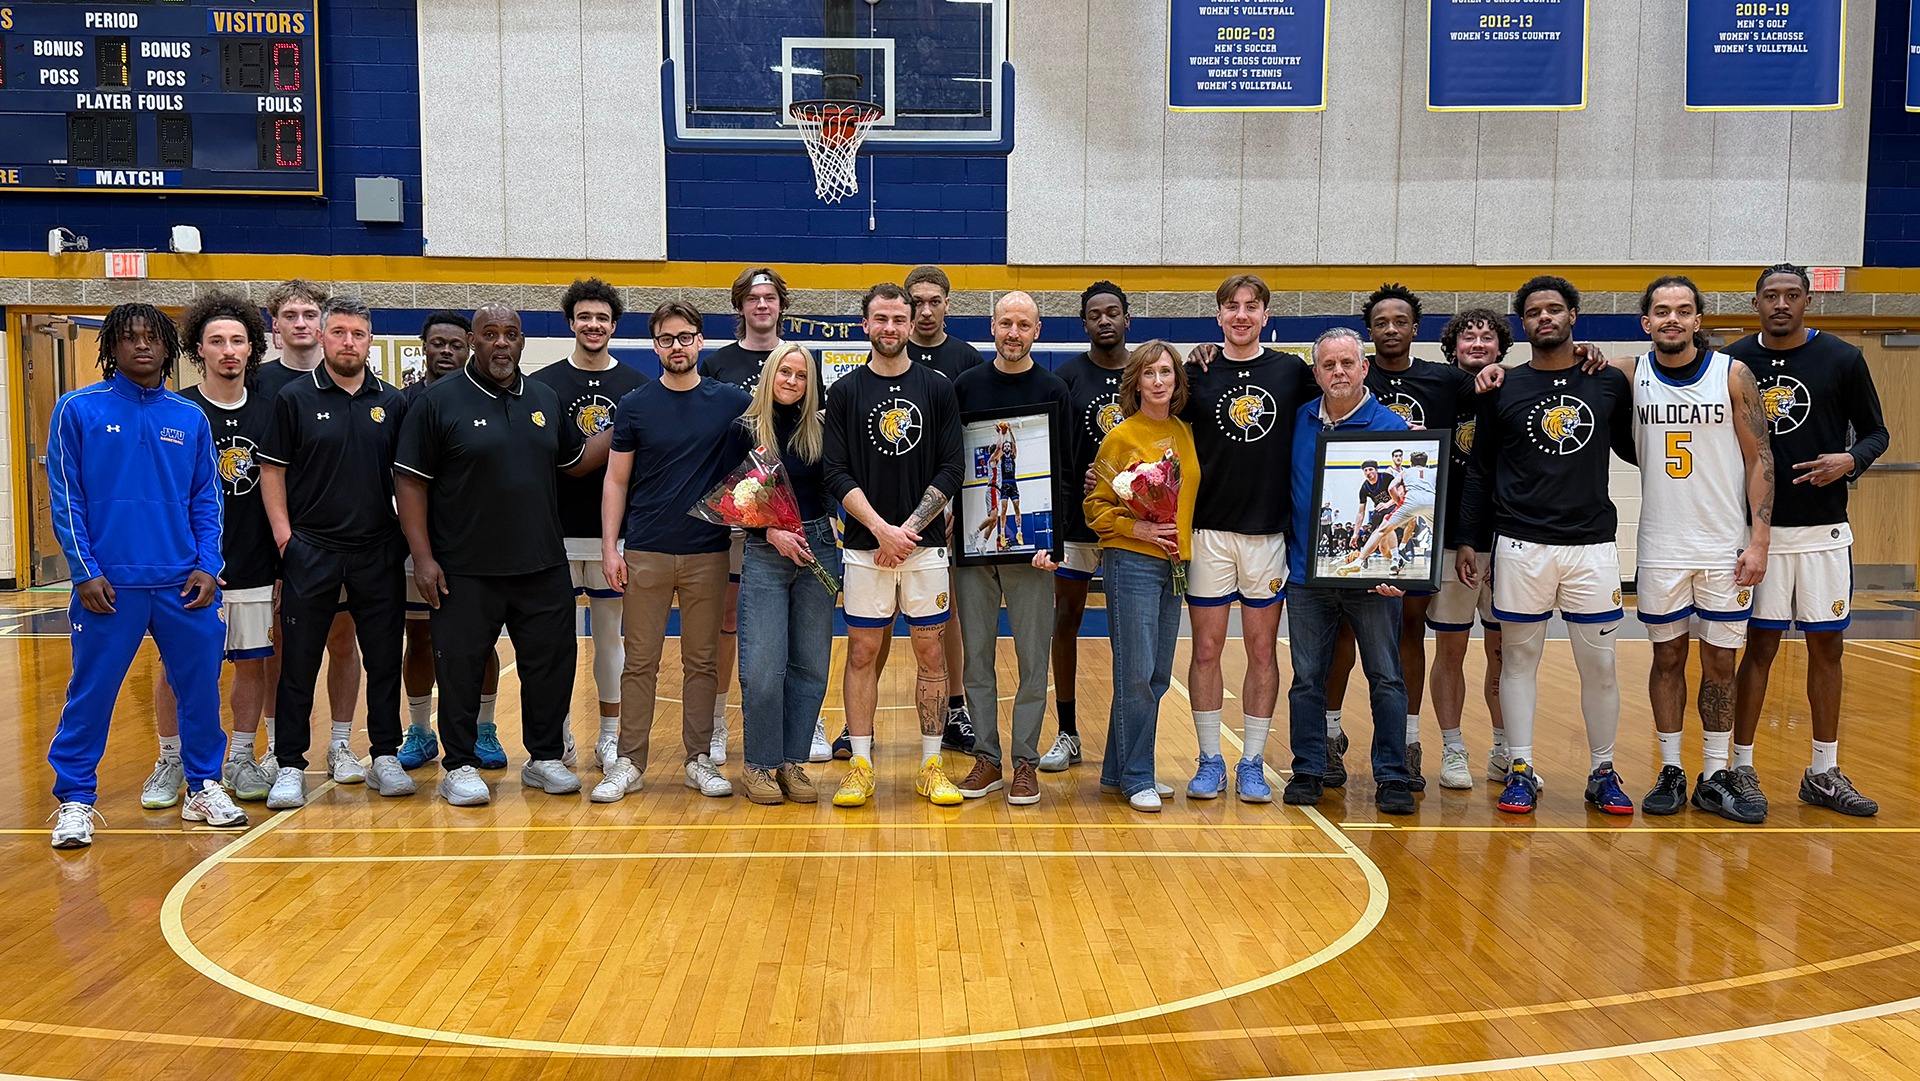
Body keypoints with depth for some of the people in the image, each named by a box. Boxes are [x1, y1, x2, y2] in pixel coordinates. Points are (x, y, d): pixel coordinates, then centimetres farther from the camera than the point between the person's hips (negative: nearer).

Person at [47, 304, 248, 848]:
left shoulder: (190, 418, 9)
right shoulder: (78, 410, 1)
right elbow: (64, 498, 0)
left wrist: (207, 566, -1)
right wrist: (86, 572, -7)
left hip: (184, 582, 3)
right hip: (109, 584, -2)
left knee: (201, 686, 7)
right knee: (91, 693, 3)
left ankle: (204, 786, 22)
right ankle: (75, 799, 15)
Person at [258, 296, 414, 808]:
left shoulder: (392, 403, 7)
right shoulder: (295, 397, 1)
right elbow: (272, 469, 2)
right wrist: (283, 533, -6)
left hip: (379, 551, 2)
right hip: (311, 550, -2)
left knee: (385, 658, 7)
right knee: (299, 661, 2)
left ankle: (386, 756, 18)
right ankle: (290, 766, 11)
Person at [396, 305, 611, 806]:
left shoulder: (545, 399, 11)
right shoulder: (439, 402, -3)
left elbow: (576, 460, 21)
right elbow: (410, 483, -5)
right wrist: (423, 557, -11)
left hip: (543, 567, 4)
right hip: (465, 572, -4)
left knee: (552, 661, 9)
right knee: (460, 666, 3)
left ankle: (546, 758, 24)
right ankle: (460, 766, 18)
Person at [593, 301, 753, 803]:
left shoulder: (732, 402, 3)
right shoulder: (636, 405, 3)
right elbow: (616, 480, 5)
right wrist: (609, 546, -2)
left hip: (708, 553, 0)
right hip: (646, 554, 0)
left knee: (702, 661, 8)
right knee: (640, 662, 3)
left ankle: (699, 759, 17)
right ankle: (629, 762, 12)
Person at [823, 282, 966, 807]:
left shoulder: (938, 388, 4)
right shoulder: (846, 392, 4)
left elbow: (950, 471, 0)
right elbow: (837, 475, -1)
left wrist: (909, 529, -10)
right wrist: (882, 528, -13)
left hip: (924, 544, 0)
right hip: (864, 546, 0)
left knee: (930, 652, 4)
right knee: (863, 654, 3)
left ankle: (932, 765, 13)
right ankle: (861, 766, 12)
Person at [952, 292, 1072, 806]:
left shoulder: (1053, 390, 3)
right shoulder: (965, 387, 8)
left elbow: (1066, 471, -1)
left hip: (1031, 543, -2)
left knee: (1033, 657, 2)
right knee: (976, 654, 6)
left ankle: (1025, 762, 11)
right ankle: (987, 758, 15)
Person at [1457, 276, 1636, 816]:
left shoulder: (1611, 383, 6)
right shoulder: (1503, 389, 4)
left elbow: (1634, 449, 18)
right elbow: (1480, 470, 7)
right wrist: (1468, 540, 3)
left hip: (1592, 544, 1)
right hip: (1520, 545, 0)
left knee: (1599, 662, 4)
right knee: (1518, 657, 5)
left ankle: (1603, 772, 19)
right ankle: (1521, 771, 15)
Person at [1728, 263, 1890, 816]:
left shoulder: (1842, 360, 1)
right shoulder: (1733, 362, 0)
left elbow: (1875, 432, 7)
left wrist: (1850, 460, -14)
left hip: (1824, 529, 2)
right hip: (1758, 528, -1)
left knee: (1827, 647, 7)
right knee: (1760, 646, 2)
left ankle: (1824, 773, 18)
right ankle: (1742, 767, 12)